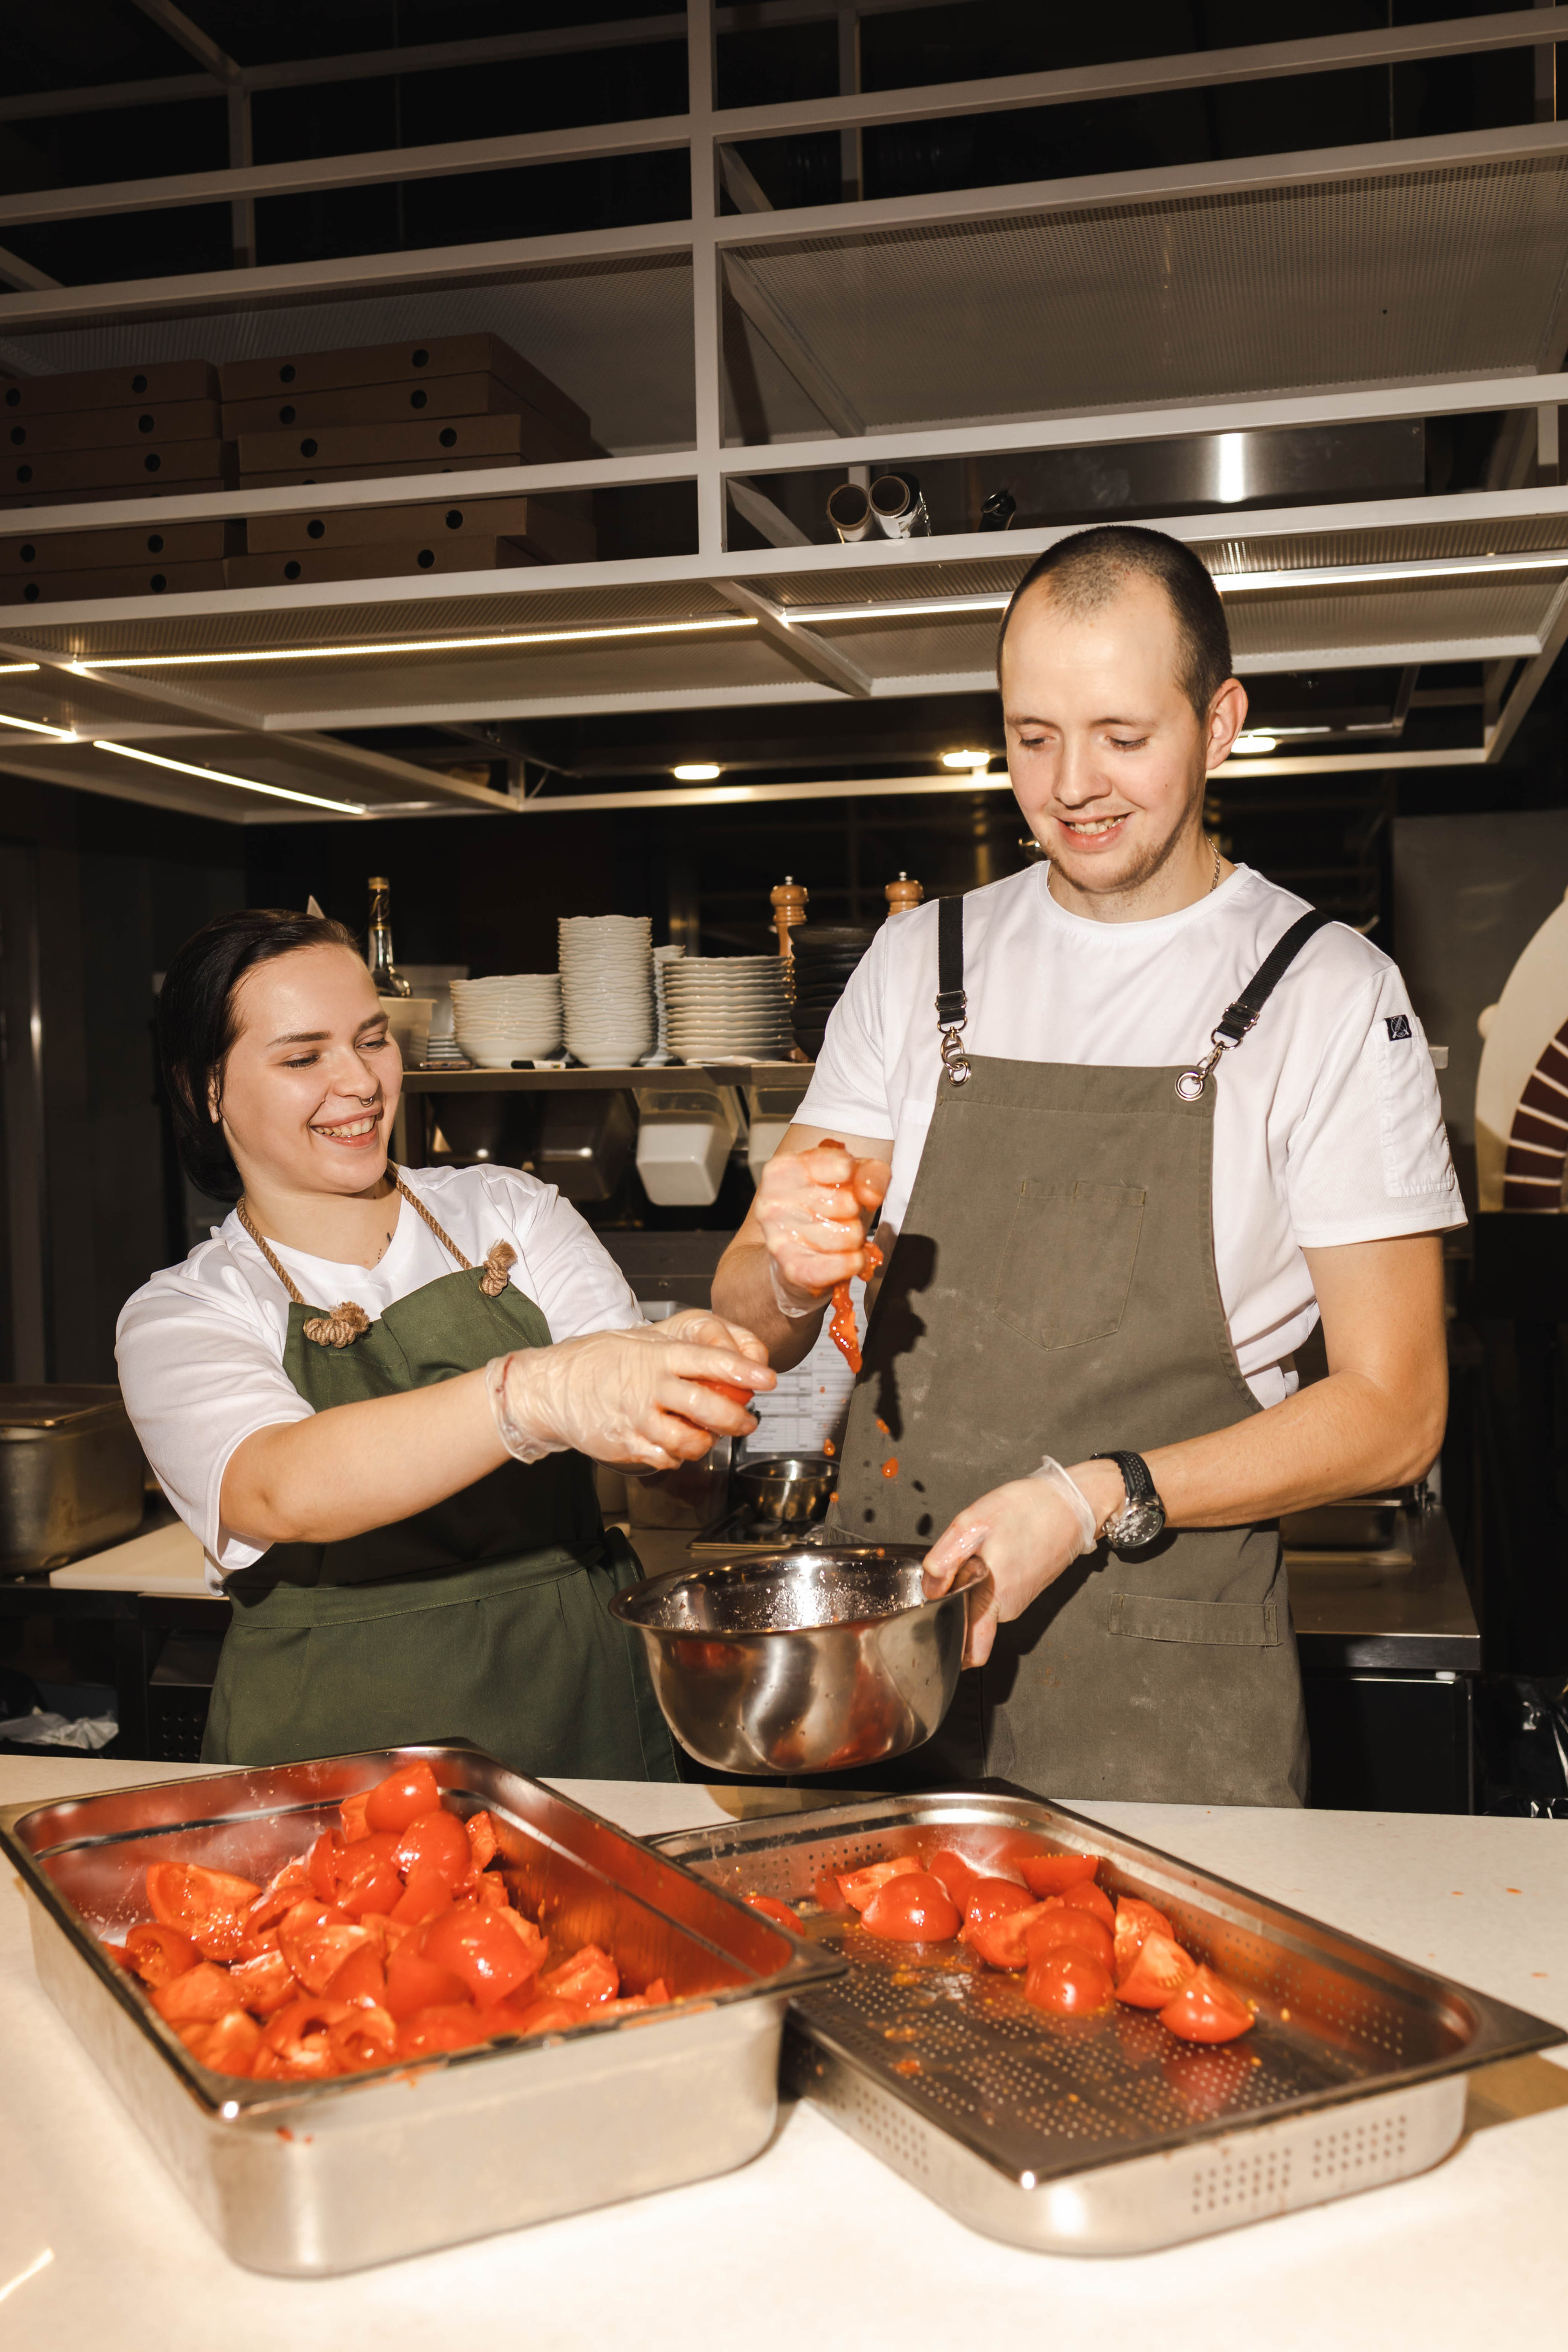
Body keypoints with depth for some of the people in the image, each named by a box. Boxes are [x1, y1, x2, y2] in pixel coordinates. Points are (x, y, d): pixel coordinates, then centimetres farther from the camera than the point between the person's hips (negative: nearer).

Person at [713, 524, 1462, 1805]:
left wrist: (1096, 1499, -18)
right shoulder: (922, 961, 6)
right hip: (889, 1634, 3)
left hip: (1171, 1699, -2)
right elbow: (756, 1329, 6)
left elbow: (1391, 1412, -5)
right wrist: (791, 1270, -18)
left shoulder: (1331, 993, -4)